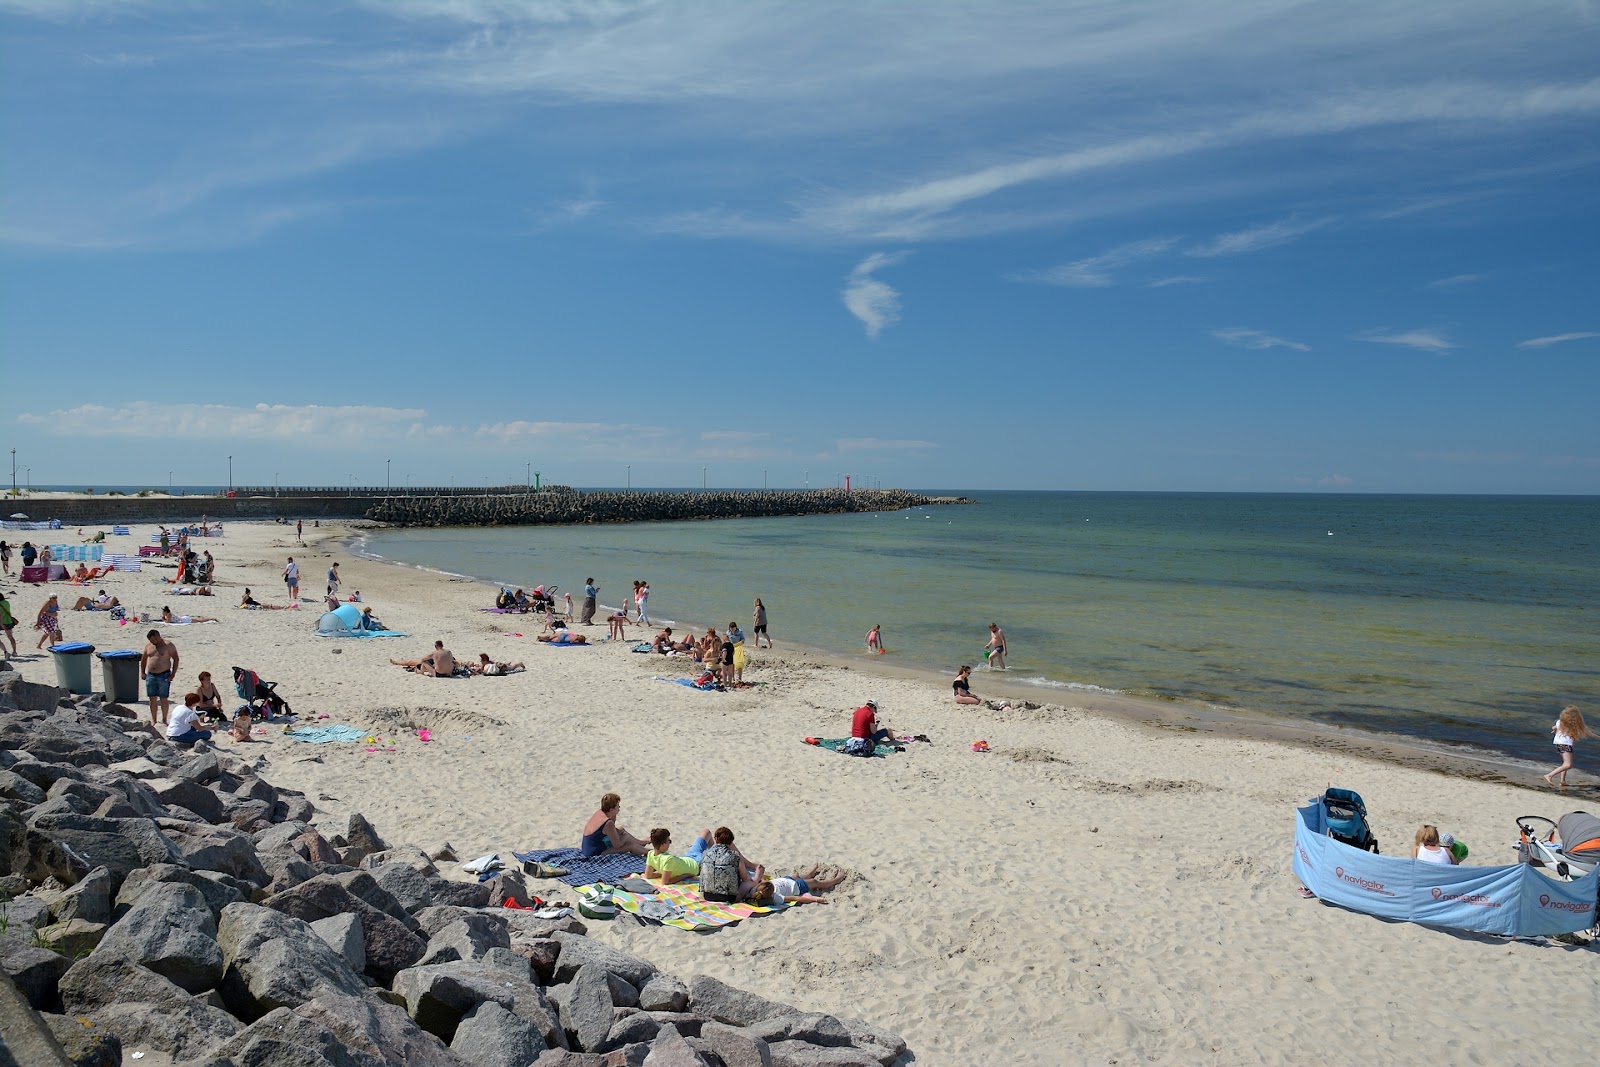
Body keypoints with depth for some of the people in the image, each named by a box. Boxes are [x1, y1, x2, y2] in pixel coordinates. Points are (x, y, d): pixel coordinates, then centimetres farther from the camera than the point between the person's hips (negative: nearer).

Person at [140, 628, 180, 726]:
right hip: (150, 675, 5)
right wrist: (142, 672, 12)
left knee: (163, 699, 0)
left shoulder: (168, 645, -6)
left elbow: (176, 659, -6)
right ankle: (153, 720, 15)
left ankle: (164, 719, 9)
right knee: (152, 699, 7)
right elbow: (143, 659, 21)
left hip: (164, 676, -4)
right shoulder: (148, 646, 9)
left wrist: (172, 674, -11)